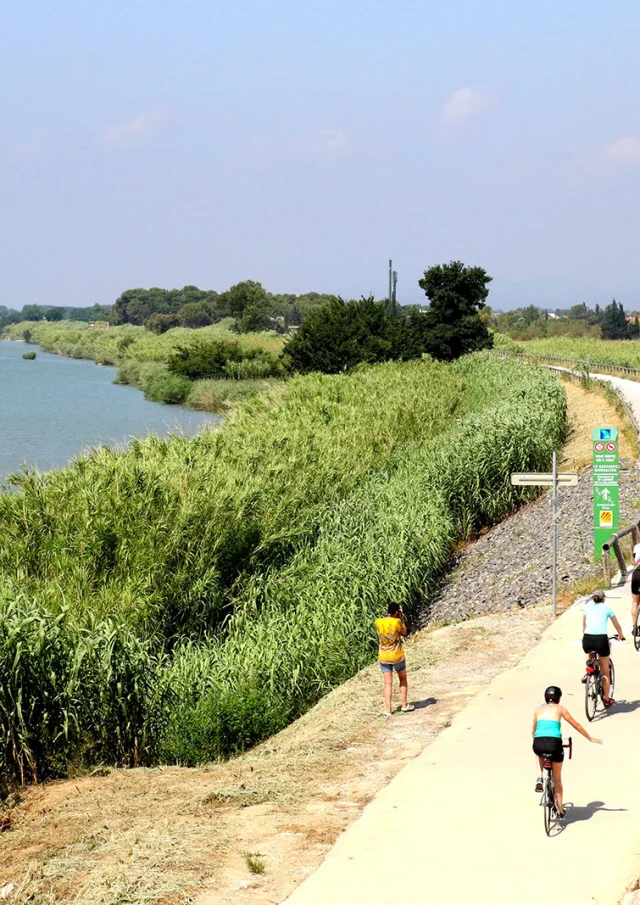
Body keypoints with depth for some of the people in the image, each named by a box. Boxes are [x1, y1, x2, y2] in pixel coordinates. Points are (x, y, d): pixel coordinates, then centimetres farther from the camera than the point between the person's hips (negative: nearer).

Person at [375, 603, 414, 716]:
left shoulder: (378, 622, -5)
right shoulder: (397, 622, -15)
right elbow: (404, 632, 3)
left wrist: (388, 614, 11)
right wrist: (401, 618, 4)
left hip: (384, 657, 2)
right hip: (397, 656, -2)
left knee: (388, 683, 6)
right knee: (403, 679, 19)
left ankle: (388, 709, 1)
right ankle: (404, 705, 20)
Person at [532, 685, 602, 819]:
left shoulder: (538, 709, 20)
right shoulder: (560, 708, 14)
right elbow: (576, 725, 20)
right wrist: (591, 739, 30)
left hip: (538, 744, 1)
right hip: (554, 744, -1)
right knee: (557, 779, 18)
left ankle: (541, 777, 21)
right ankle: (560, 811, 22)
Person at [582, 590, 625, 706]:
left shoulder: (588, 606, 18)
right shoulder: (606, 607, 12)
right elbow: (617, 625, 21)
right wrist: (621, 636, 40)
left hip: (587, 640, 2)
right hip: (601, 639, -2)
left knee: (590, 653, 40)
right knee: (605, 672, 13)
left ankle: (588, 671, 16)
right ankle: (607, 699, 17)